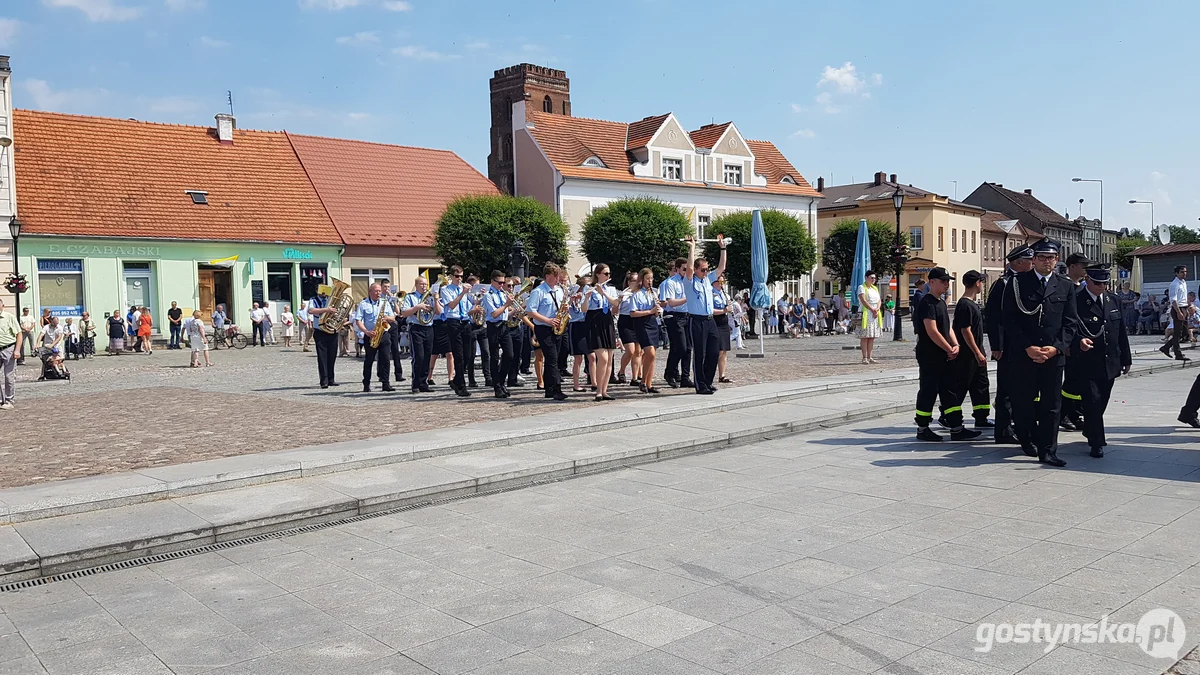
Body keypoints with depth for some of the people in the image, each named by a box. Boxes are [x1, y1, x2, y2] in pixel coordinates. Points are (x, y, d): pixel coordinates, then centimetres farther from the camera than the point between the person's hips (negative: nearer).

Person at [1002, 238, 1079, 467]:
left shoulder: (1066, 286, 9)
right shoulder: (1018, 283, 0)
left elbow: (1070, 322, 6)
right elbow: (1010, 320, -3)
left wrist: (1056, 347, -8)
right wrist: (1028, 348, -11)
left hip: (1054, 355, 2)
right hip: (1023, 354, -2)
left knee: (1051, 405, 2)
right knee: (1023, 402, 5)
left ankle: (1047, 451, 8)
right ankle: (1028, 440, 26)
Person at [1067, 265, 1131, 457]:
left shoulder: (1114, 301, 11)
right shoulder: (1075, 300, -10)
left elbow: (1121, 332, 16)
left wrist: (1126, 359, 16)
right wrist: (1078, 340, -33)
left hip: (1109, 364, 6)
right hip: (1085, 364, -6)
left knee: (1101, 402, 16)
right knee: (1092, 401, -9)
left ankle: (1090, 431, 38)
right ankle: (1097, 443, 1)